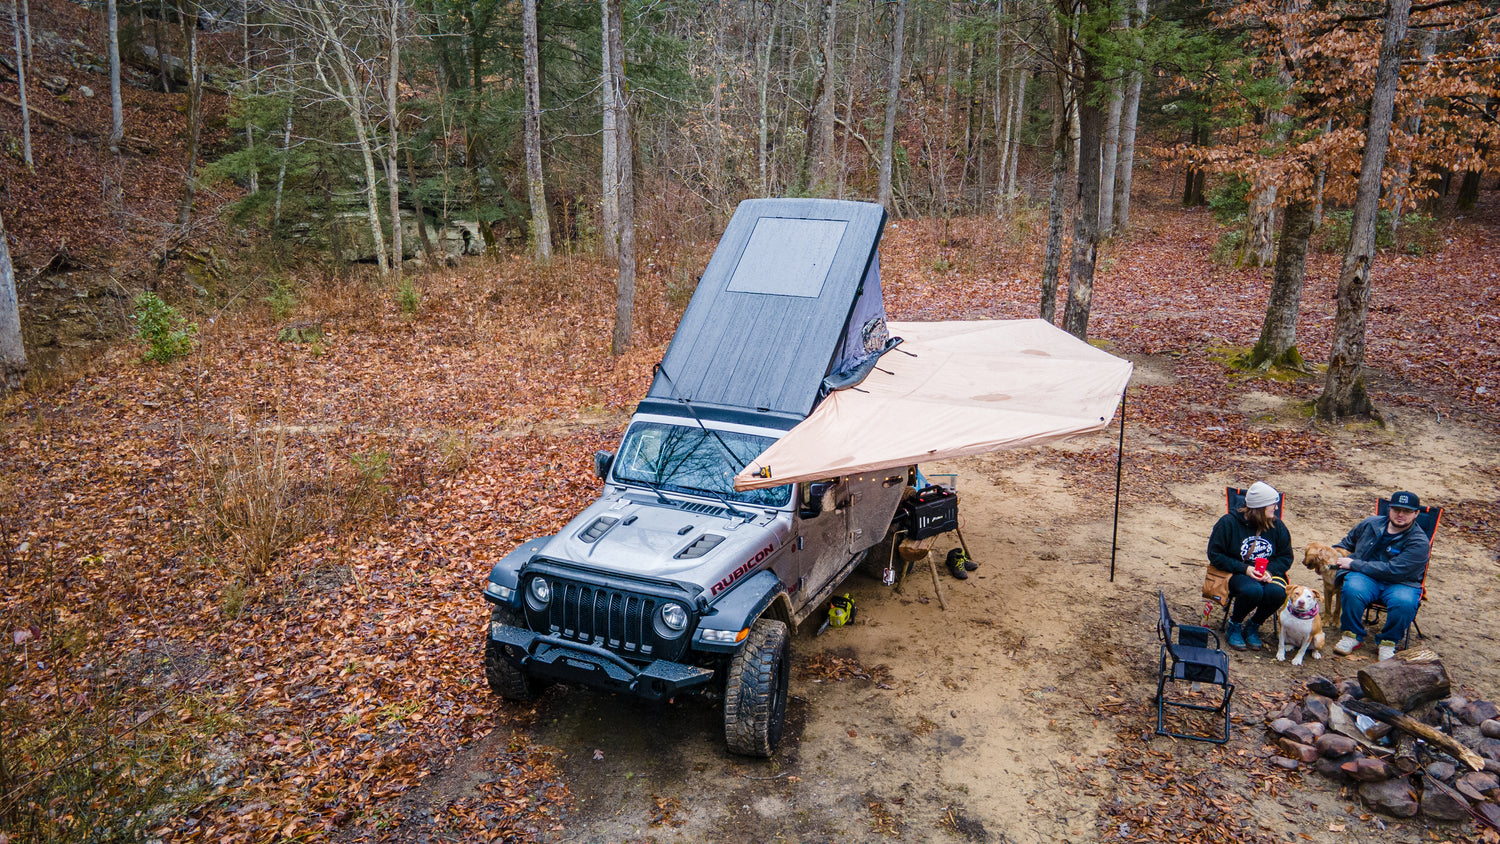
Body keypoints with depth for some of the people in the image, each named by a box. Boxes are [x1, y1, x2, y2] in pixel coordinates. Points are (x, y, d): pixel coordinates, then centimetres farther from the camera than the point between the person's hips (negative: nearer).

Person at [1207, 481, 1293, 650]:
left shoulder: (1276, 525, 4)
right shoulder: (1228, 523, -7)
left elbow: (1286, 557, 10)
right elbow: (1214, 555, -5)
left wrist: (1270, 571, -11)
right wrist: (1244, 569, -17)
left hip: (1267, 573, 4)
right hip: (1237, 573, -4)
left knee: (1277, 592, -32)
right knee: (1253, 590, -37)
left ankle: (1252, 627, -2)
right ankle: (1234, 626, -7)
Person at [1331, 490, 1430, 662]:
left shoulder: (1419, 542, -8)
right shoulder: (1371, 524, 9)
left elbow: (1393, 570, -18)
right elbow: (1347, 542, 31)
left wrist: (1353, 564, -15)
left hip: (1401, 583, -2)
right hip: (1366, 577, 2)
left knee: (1404, 603, -36)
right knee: (1352, 590, -32)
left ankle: (1389, 642, -8)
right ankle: (1352, 635, -10)